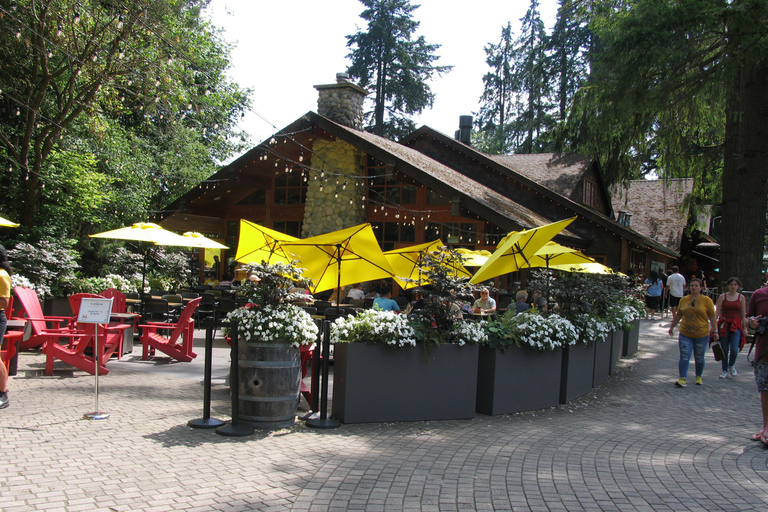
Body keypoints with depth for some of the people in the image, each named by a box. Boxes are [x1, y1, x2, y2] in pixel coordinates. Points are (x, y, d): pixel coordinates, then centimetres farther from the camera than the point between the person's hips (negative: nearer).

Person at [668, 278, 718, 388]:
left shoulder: (706, 300, -2)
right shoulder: (684, 300, 6)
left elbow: (712, 317, -1)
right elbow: (678, 315, 17)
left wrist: (715, 331, -4)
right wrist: (672, 327, 22)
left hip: (701, 335, -1)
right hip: (685, 334, 2)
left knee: (699, 358, 9)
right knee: (684, 357, -7)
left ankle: (698, 377, 29)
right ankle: (682, 379, -10)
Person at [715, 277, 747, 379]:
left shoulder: (741, 297, 4)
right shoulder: (722, 297, 2)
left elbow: (743, 314, 6)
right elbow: (717, 312, 1)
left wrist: (745, 328, 3)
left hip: (736, 325, 0)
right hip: (724, 324, 0)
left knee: (734, 349, -11)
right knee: (724, 349, 4)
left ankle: (731, 366, 18)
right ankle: (725, 370, 18)